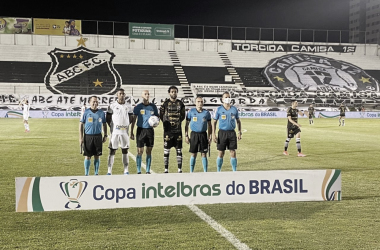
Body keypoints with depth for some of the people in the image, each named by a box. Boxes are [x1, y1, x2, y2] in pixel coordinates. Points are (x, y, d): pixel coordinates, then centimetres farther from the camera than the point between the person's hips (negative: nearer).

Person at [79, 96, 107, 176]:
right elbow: (81, 124, 2)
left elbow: (104, 124, 15)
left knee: (97, 156, 7)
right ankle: (86, 174, 10)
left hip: (98, 136, 2)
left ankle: (96, 173, 16)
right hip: (88, 136, -2)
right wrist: (81, 137, -4)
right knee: (87, 156, 2)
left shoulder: (101, 112, 7)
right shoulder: (86, 112, 0)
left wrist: (105, 135, 9)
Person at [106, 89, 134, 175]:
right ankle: (109, 171, 4)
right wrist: (112, 127, -4)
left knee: (125, 151, 7)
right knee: (112, 151, -1)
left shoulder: (128, 106, 7)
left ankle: (126, 170, 12)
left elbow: (131, 118, 14)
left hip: (125, 131, 2)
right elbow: (108, 118, 4)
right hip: (114, 131, -2)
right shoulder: (112, 105, 0)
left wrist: (127, 125, 3)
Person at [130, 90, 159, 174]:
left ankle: (148, 171, 13)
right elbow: (133, 120, 2)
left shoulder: (153, 106, 7)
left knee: (149, 151, 5)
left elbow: (157, 116, 17)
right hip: (141, 130, -2)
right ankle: (139, 171, 6)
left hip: (150, 130, 2)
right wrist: (131, 132, -2)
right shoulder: (138, 107, 1)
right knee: (140, 151, -2)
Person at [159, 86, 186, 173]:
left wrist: (178, 121, 7)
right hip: (168, 130, -2)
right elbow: (161, 115, 8)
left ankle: (180, 169, 11)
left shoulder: (180, 104, 8)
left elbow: (183, 115, 18)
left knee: (179, 150, 4)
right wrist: (167, 123, 5)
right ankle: (166, 169, 9)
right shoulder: (165, 103, 0)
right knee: (166, 150, 0)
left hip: (178, 130, 2)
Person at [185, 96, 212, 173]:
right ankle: (191, 172, 14)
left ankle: (205, 171, 11)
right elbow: (187, 124, 5)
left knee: (204, 154, 3)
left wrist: (210, 136, 5)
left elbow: (209, 125, 11)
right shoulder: (191, 111, 1)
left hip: (203, 134, 1)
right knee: (193, 154, 4)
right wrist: (186, 135, 0)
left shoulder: (206, 112, 5)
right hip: (194, 134, -1)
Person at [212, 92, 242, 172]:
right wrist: (214, 134, -6)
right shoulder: (218, 109, 0)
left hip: (232, 133, 2)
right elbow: (214, 122, 1)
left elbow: (238, 121, 15)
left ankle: (234, 171, 11)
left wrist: (239, 132, 7)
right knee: (221, 153, 2)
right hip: (222, 133, -2)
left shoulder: (234, 109, 7)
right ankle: (218, 171, 14)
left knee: (233, 153, 2)